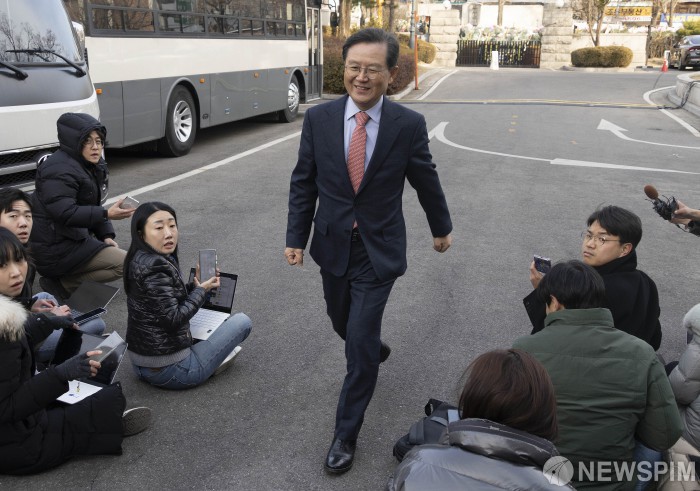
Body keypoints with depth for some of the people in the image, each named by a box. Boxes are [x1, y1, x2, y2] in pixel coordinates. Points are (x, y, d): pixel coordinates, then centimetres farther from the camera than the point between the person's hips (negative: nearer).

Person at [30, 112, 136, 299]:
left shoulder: (94, 165, 11)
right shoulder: (60, 171, -20)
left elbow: (93, 206, 16)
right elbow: (65, 213, -30)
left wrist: (106, 235, 2)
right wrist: (107, 214, -37)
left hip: (73, 237, 10)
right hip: (55, 249, -10)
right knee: (125, 263, -14)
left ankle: (60, 278, 10)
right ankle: (61, 284, -9)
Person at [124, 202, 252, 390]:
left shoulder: (140, 259, 4)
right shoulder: (155, 268, -26)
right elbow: (173, 319, -26)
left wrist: (195, 285, 2)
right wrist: (201, 290, -11)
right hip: (169, 371, -10)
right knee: (242, 321, 0)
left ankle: (212, 356, 18)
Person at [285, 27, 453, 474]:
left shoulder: (409, 125, -11)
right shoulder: (318, 119, -7)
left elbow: (426, 181, 3)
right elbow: (303, 183, 1)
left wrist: (442, 227, 15)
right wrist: (296, 237, -1)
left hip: (379, 250, -3)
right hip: (333, 245, 3)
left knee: (360, 344, -4)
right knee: (343, 323, 22)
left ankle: (346, 435, 15)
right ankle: (374, 349, 58)